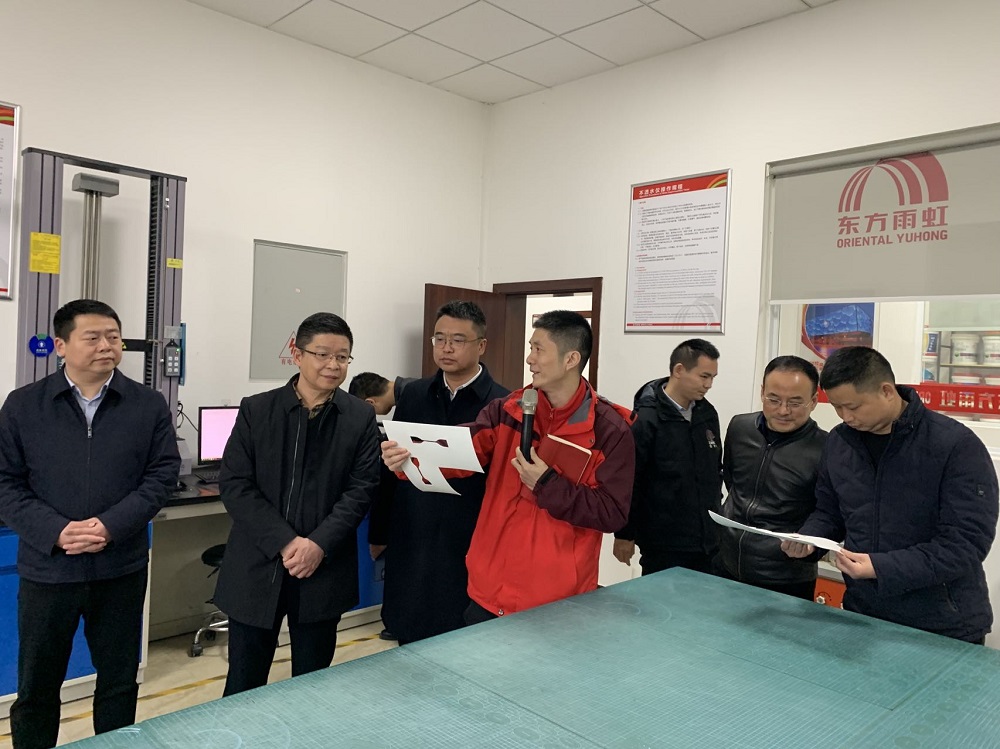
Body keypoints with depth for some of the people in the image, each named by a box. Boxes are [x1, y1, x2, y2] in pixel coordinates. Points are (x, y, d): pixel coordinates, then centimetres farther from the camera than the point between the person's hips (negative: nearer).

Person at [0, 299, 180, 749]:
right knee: (37, 686, 14)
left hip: (122, 568, 1)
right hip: (46, 568, 0)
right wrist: (56, 531, -17)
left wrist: (111, 526, -16)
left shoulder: (149, 406, -1)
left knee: (119, 680, 14)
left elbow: (162, 475, -4)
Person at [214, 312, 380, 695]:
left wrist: (320, 544, -17)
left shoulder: (361, 417, 1)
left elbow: (361, 489, -4)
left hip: (324, 570, 0)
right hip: (257, 567, 0)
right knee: (243, 687, 11)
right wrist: (284, 543, -15)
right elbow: (234, 484, -6)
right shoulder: (256, 409, 0)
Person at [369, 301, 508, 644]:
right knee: (409, 641, 16)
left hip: (470, 548, -4)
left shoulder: (501, 404, -8)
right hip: (409, 543, 4)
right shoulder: (413, 395, 5)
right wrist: (378, 533, 13)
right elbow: (390, 468, 11)